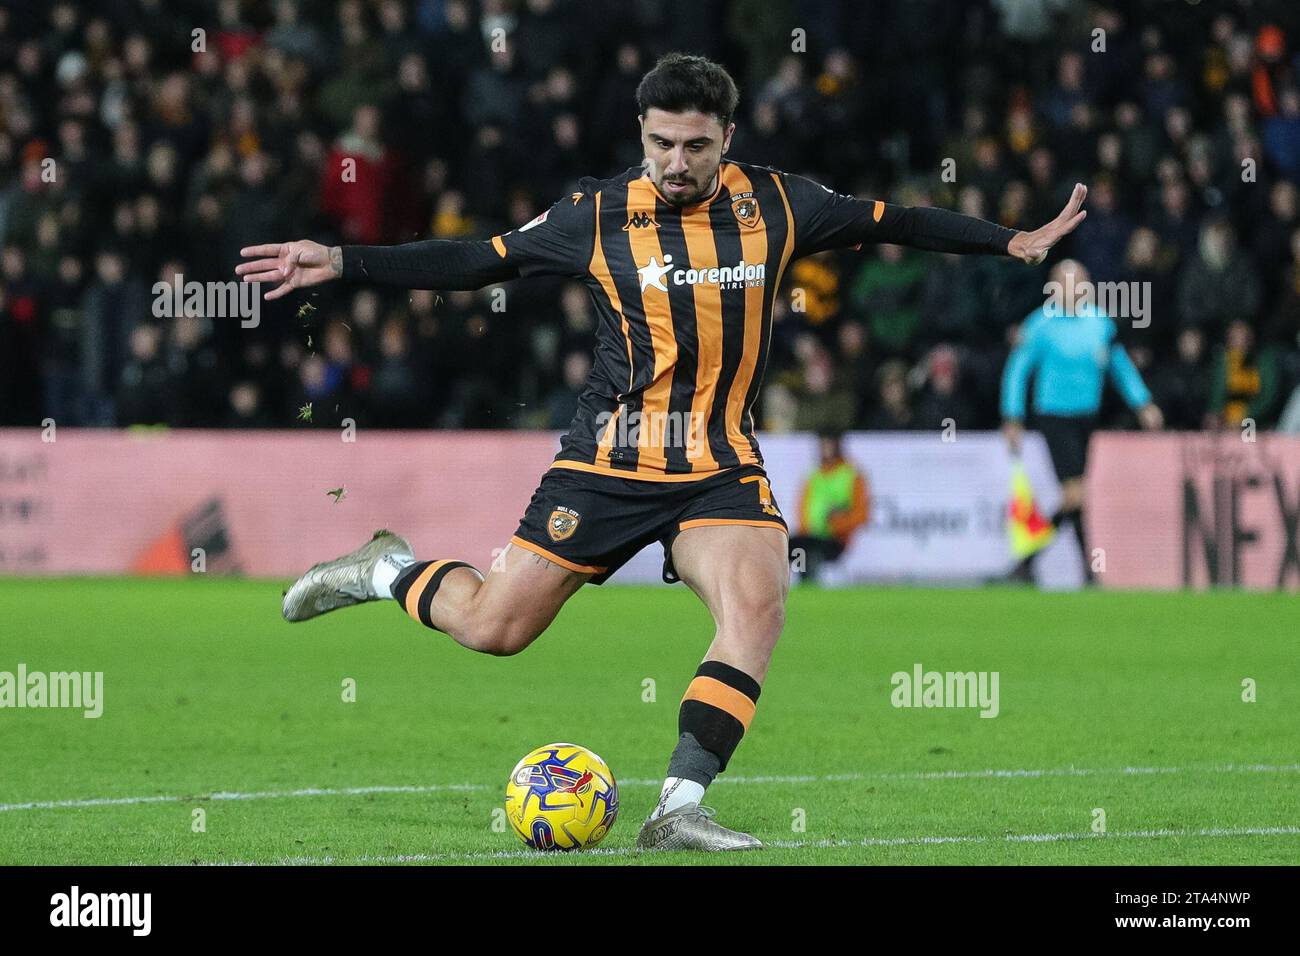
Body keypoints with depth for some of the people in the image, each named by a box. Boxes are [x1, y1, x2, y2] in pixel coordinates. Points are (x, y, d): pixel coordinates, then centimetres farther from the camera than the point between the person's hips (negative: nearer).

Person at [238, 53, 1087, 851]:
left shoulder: (776, 205, 0)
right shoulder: (598, 215, -5)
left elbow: (889, 221, 13)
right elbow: (476, 261, 3)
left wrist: (1015, 241, 13)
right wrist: (338, 264, -3)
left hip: (723, 471, 1)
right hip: (609, 460, -1)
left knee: (758, 607, -25)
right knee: (495, 628, -1)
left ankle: (680, 808, -24)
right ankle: (388, 571, 31)